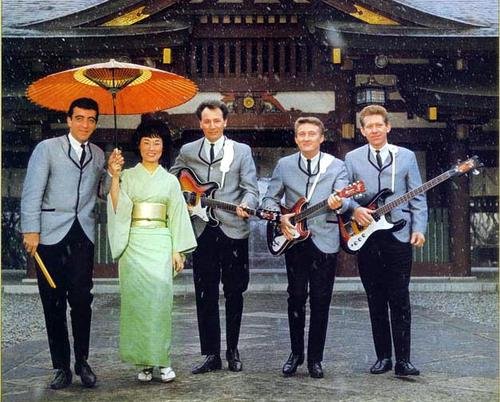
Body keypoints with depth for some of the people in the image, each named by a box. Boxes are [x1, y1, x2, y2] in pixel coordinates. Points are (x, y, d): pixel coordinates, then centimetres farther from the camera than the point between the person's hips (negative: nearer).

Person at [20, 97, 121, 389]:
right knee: (53, 302, 2)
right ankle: (61, 366, 11)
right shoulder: (47, 148, 2)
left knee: (81, 299, -3)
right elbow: (32, 191, -2)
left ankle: (82, 362, 12)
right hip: (51, 233, -2)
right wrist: (31, 231, -9)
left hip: (83, 234, 2)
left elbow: (102, 192, 18)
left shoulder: (98, 154, 14)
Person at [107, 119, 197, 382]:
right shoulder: (127, 176, 10)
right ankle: (143, 361, 2)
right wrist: (114, 177, -13)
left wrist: (178, 251, 3)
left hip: (160, 244, 0)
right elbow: (117, 207, -4)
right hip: (133, 243, 0)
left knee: (160, 292, -14)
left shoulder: (170, 180, 14)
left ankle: (162, 360, -7)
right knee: (136, 296, -6)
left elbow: (177, 216, 10)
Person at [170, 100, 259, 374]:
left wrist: (245, 205, -21)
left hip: (233, 229, -1)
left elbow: (251, 188, -1)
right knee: (205, 295, 4)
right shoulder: (187, 151, 11)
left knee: (234, 293, 6)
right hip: (202, 230, 2)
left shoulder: (242, 151, 6)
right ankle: (211, 354, 12)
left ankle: (233, 351, 19)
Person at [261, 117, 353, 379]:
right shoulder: (284, 165, 7)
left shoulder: (336, 166, 2)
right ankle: (296, 353, 18)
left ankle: (315, 358, 13)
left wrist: (339, 203, -35)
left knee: (321, 301, 2)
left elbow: (343, 200, -12)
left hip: (325, 241, -1)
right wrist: (280, 217, -10)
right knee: (296, 298, 5)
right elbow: (269, 199, 9)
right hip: (294, 240, 1)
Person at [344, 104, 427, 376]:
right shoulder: (352, 158, 9)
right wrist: (355, 209, -13)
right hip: (365, 238, 1)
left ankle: (402, 360, 2)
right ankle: (383, 357, 16)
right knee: (376, 302, 6)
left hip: (399, 236, -1)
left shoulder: (406, 156, 8)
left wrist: (419, 228, -5)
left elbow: (418, 198, 6)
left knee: (399, 301, -3)